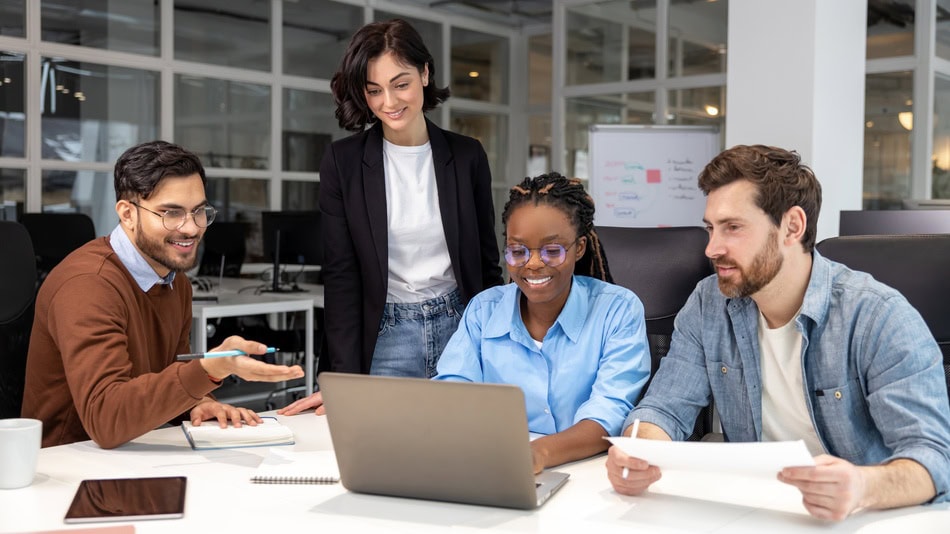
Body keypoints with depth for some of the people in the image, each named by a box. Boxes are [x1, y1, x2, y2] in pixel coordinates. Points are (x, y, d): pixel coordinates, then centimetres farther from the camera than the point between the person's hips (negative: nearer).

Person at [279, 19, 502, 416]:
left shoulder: (467, 156, 2)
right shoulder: (343, 162, -3)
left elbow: (487, 263, 8)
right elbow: (341, 275, -5)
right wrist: (344, 378, -12)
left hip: (460, 328, 2)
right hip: (386, 336, -1)